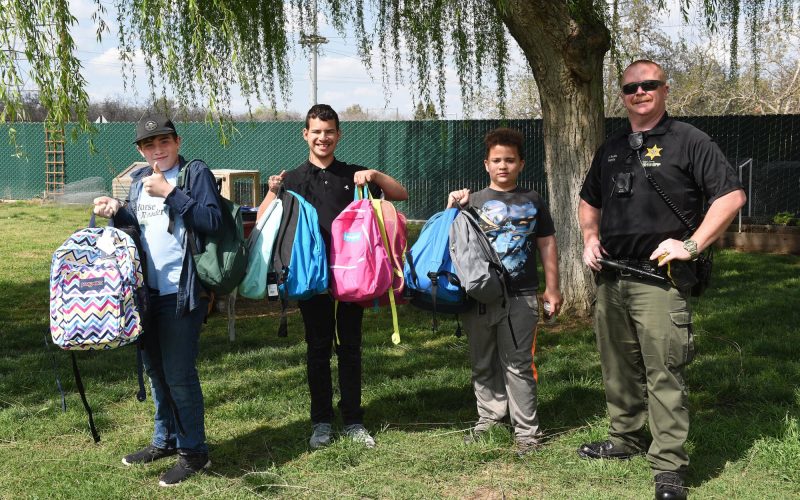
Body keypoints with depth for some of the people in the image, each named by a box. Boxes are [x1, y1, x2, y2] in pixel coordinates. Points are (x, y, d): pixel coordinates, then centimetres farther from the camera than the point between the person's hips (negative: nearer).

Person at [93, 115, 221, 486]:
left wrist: (170, 192, -22)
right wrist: (116, 211, 2)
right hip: (148, 290, 8)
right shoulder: (139, 180, 13)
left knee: (179, 373, -4)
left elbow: (212, 221, -20)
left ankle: (194, 451, 10)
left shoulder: (196, 173, -8)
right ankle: (166, 440, 33)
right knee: (155, 369, 16)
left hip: (182, 291, -7)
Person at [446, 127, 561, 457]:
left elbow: (547, 244, 12)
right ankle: (489, 417, 26)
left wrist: (552, 288, 8)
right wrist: (451, 210, -13)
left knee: (518, 364, 1)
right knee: (483, 364, 11)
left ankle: (526, 430, 7)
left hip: (520, 296, -1)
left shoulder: (532, 201, 9)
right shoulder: (473, 201, 6)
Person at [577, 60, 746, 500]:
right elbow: (589, 202, 29)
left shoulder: (687, 141, -3)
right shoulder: (610, 149, 16)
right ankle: (626, 438, 32)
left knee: (663, 373, -7)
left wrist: (691, 244, -16)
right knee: (619, 368, 16)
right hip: (610, 278, 7)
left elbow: (731, 195, -9)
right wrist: (590, 239, 11)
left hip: (658, 279, -6)